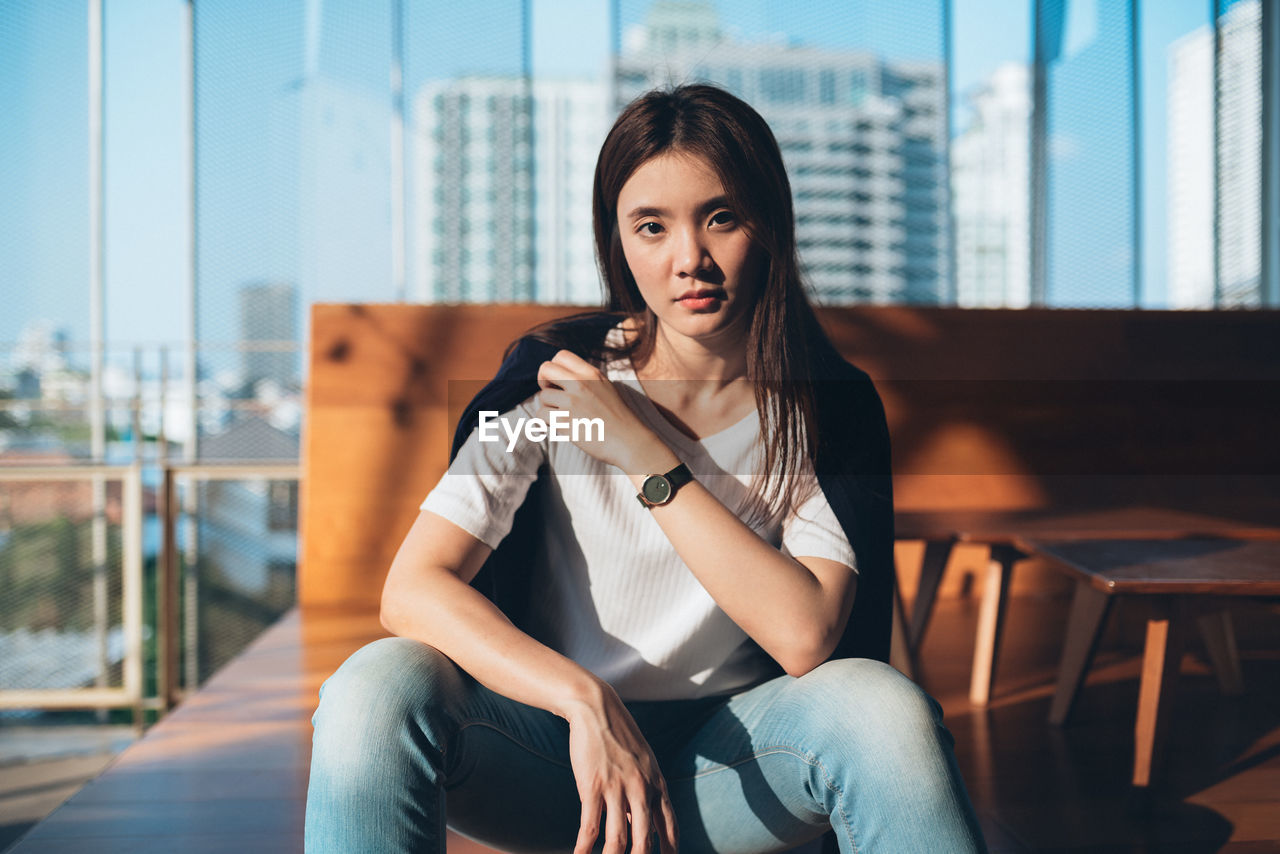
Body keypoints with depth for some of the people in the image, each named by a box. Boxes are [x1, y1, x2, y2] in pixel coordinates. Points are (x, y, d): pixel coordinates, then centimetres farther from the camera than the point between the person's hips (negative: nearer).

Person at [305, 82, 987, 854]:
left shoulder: (830, 407, -6)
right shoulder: (556, 376, -9)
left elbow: (805, 635, -20)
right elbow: (413, 588, -17)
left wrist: (644, 455, -19)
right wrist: (588, 701, -30)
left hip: (723, 769, 0)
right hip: (558, 736, 0)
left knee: (882, 705, -31)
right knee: (379, 687, -30)